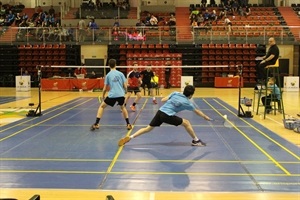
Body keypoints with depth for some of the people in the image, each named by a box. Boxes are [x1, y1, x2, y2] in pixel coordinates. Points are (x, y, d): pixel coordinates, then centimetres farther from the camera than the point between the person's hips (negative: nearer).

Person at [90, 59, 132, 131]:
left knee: (101, 106, 18)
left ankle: (96, 124, 8)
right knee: (123, 107, 30)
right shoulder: (121, 74, 7)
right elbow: (125, 86, 6)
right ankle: (128, 124, 20)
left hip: (112, 95, -2)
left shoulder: (108, 75, 6)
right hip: (121, 95, 2)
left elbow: (105, 88, 7)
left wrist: (103, 96, 22)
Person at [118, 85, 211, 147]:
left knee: (147, 128, 11)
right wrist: (206, 117, 32)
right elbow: (197, 111, 18)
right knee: (186, 123, 8)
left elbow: (163, 100, 15)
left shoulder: (175, 93, 13)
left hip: (160, 112, 5)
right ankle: (196, 141, 17)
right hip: (168, 116, -5)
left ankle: (129, 137, 4)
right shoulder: (187, 103, 4)